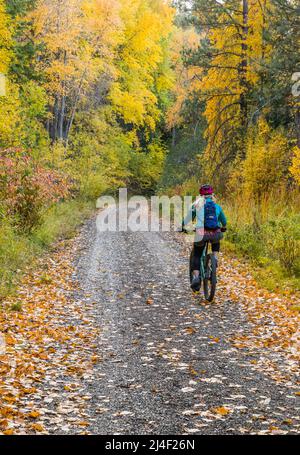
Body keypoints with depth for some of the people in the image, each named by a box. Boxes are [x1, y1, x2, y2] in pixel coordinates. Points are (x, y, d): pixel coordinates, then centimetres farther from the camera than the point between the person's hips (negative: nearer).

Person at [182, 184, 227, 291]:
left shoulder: (197, 205, 9)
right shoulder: (217, 206, 17)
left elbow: (189, 217, 12)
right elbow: (224, 221, 29)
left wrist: (183, 226, 31)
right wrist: (223, 227, 51)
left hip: (201, 233, -2)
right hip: (215, 234, 2)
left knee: (196, 255, 12)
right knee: (216, 242, 38)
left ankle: (196, 277, -7)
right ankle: (215, 258, 14)